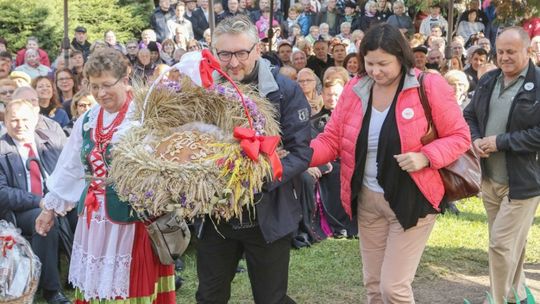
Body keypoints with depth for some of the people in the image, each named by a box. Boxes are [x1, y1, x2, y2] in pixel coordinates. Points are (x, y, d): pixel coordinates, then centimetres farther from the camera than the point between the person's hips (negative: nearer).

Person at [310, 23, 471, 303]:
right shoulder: (354, 90, 0)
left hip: (411, 200, -5)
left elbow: (459, 136, -7)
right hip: (367, 200, 5)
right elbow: (331, 139, 2)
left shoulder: (430, 86, -12)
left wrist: (426, 157, -25)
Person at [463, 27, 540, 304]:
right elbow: (469, 115, 17)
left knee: (502, 244, -6)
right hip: (489, 178, 7)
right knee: (510, 244, 20)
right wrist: (475, 139, -4)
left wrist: (500, 142, -20)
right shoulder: (487, 81, 8)